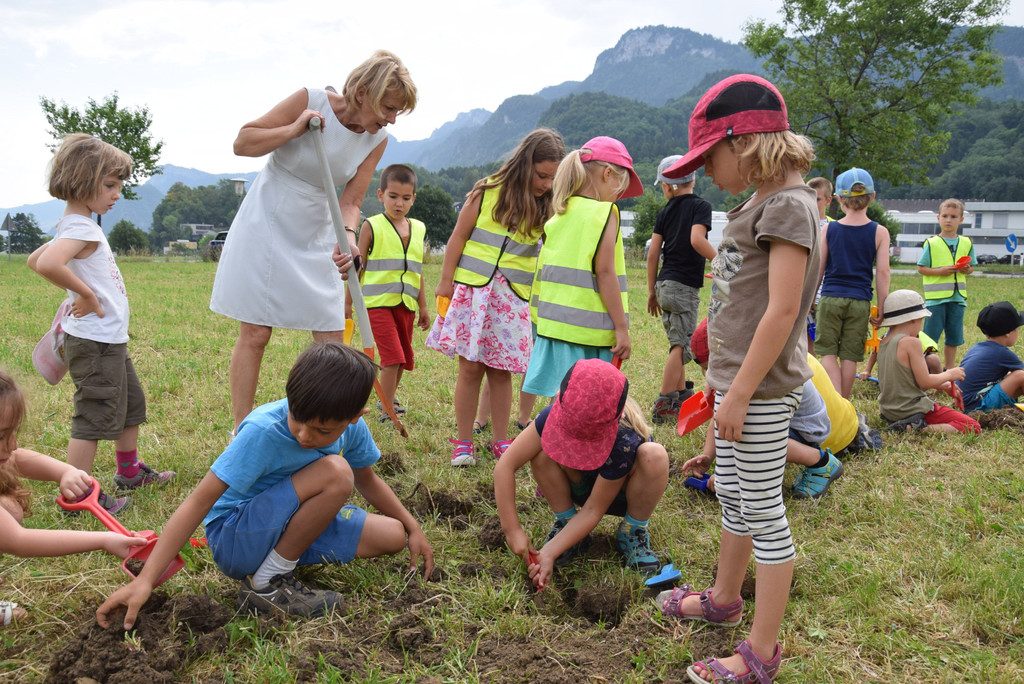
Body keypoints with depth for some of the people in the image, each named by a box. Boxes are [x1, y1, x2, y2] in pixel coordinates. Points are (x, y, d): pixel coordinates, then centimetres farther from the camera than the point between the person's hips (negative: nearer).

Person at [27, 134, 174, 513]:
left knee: (131, 403, 23)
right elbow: (47, 264, -38)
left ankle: (129, 470, 38)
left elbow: (34, 259, 23)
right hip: (94, 342, -11)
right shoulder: (80, 227, -19)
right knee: (94, 417, -4)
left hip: (110, 340, 11)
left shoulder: (78, 226, 12)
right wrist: (86, 294, -24)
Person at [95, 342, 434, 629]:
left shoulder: (352, 427, -10)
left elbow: (366, 480, 11)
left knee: (391, 536, -6)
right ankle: (266, 585, -15)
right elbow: (200, 501, -28)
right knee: (335, 472, -29)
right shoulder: (263, 430, -28)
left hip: (288, 525, 7)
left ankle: (282, 559, 4)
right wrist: (144, 580, -34)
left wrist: (413, 528, 10)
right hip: (232, 537, -7)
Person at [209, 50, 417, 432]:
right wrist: (295, 130, -23)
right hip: (265, 227, -4)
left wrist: (348, 236, -26)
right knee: (255, 333, -4)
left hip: (315, 238, 4)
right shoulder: (311, 101, -14)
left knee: (332, 337, 1)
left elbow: (350, 202, -6)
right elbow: (242, 143, -8)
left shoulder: (377, 140, -3)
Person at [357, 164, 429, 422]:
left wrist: (423, 307, 18)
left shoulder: (419, 229, 10)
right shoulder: (372, 226, -3)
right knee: (392, 357, -14)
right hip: (378, 303, -5)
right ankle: (386, 412, -2)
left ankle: (390, 399, 36)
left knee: (404, 359, 13)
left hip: (406, 304, 5)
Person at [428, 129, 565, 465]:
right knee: (470, 368, 1)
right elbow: (459, 237, 1)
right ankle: (463, 443, 12)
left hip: (513, 299, 2)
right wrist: (446, 282, 0)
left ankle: (500, 441, 19)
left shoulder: (546, 209, 4)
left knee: (501, 371, 5)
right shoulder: (487, 191, -2)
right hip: (472, 290, -2)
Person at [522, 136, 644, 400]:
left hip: (554, 326, 7)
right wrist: (622, 328, -11)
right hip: (589, 331, -7)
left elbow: (545, 271, 13)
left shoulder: (559, 215, 11)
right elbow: (605, 273, -14)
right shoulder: (603, 213, -8)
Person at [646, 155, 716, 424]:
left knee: (678, 342, 18)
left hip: (665, 284, 6)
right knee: (682, 345, -4)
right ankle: (664, 406, -7)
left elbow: (653, 253, 8)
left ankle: (681, 395, 29)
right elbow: (697, 240, -22)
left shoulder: (665, 211, 11)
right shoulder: (700, 206, -4)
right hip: (684, 286, -6)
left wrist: (652, 291, 15)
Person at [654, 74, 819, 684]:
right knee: (732, 495, 22)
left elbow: (782, 310, -22)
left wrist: (740, 392, -21)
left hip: (762, 388, -10)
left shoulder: (788, 204, -16)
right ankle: (725, 599, 41)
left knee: (763, 512, -1)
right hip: (738, 378, 10)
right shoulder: (760, 204, 13)